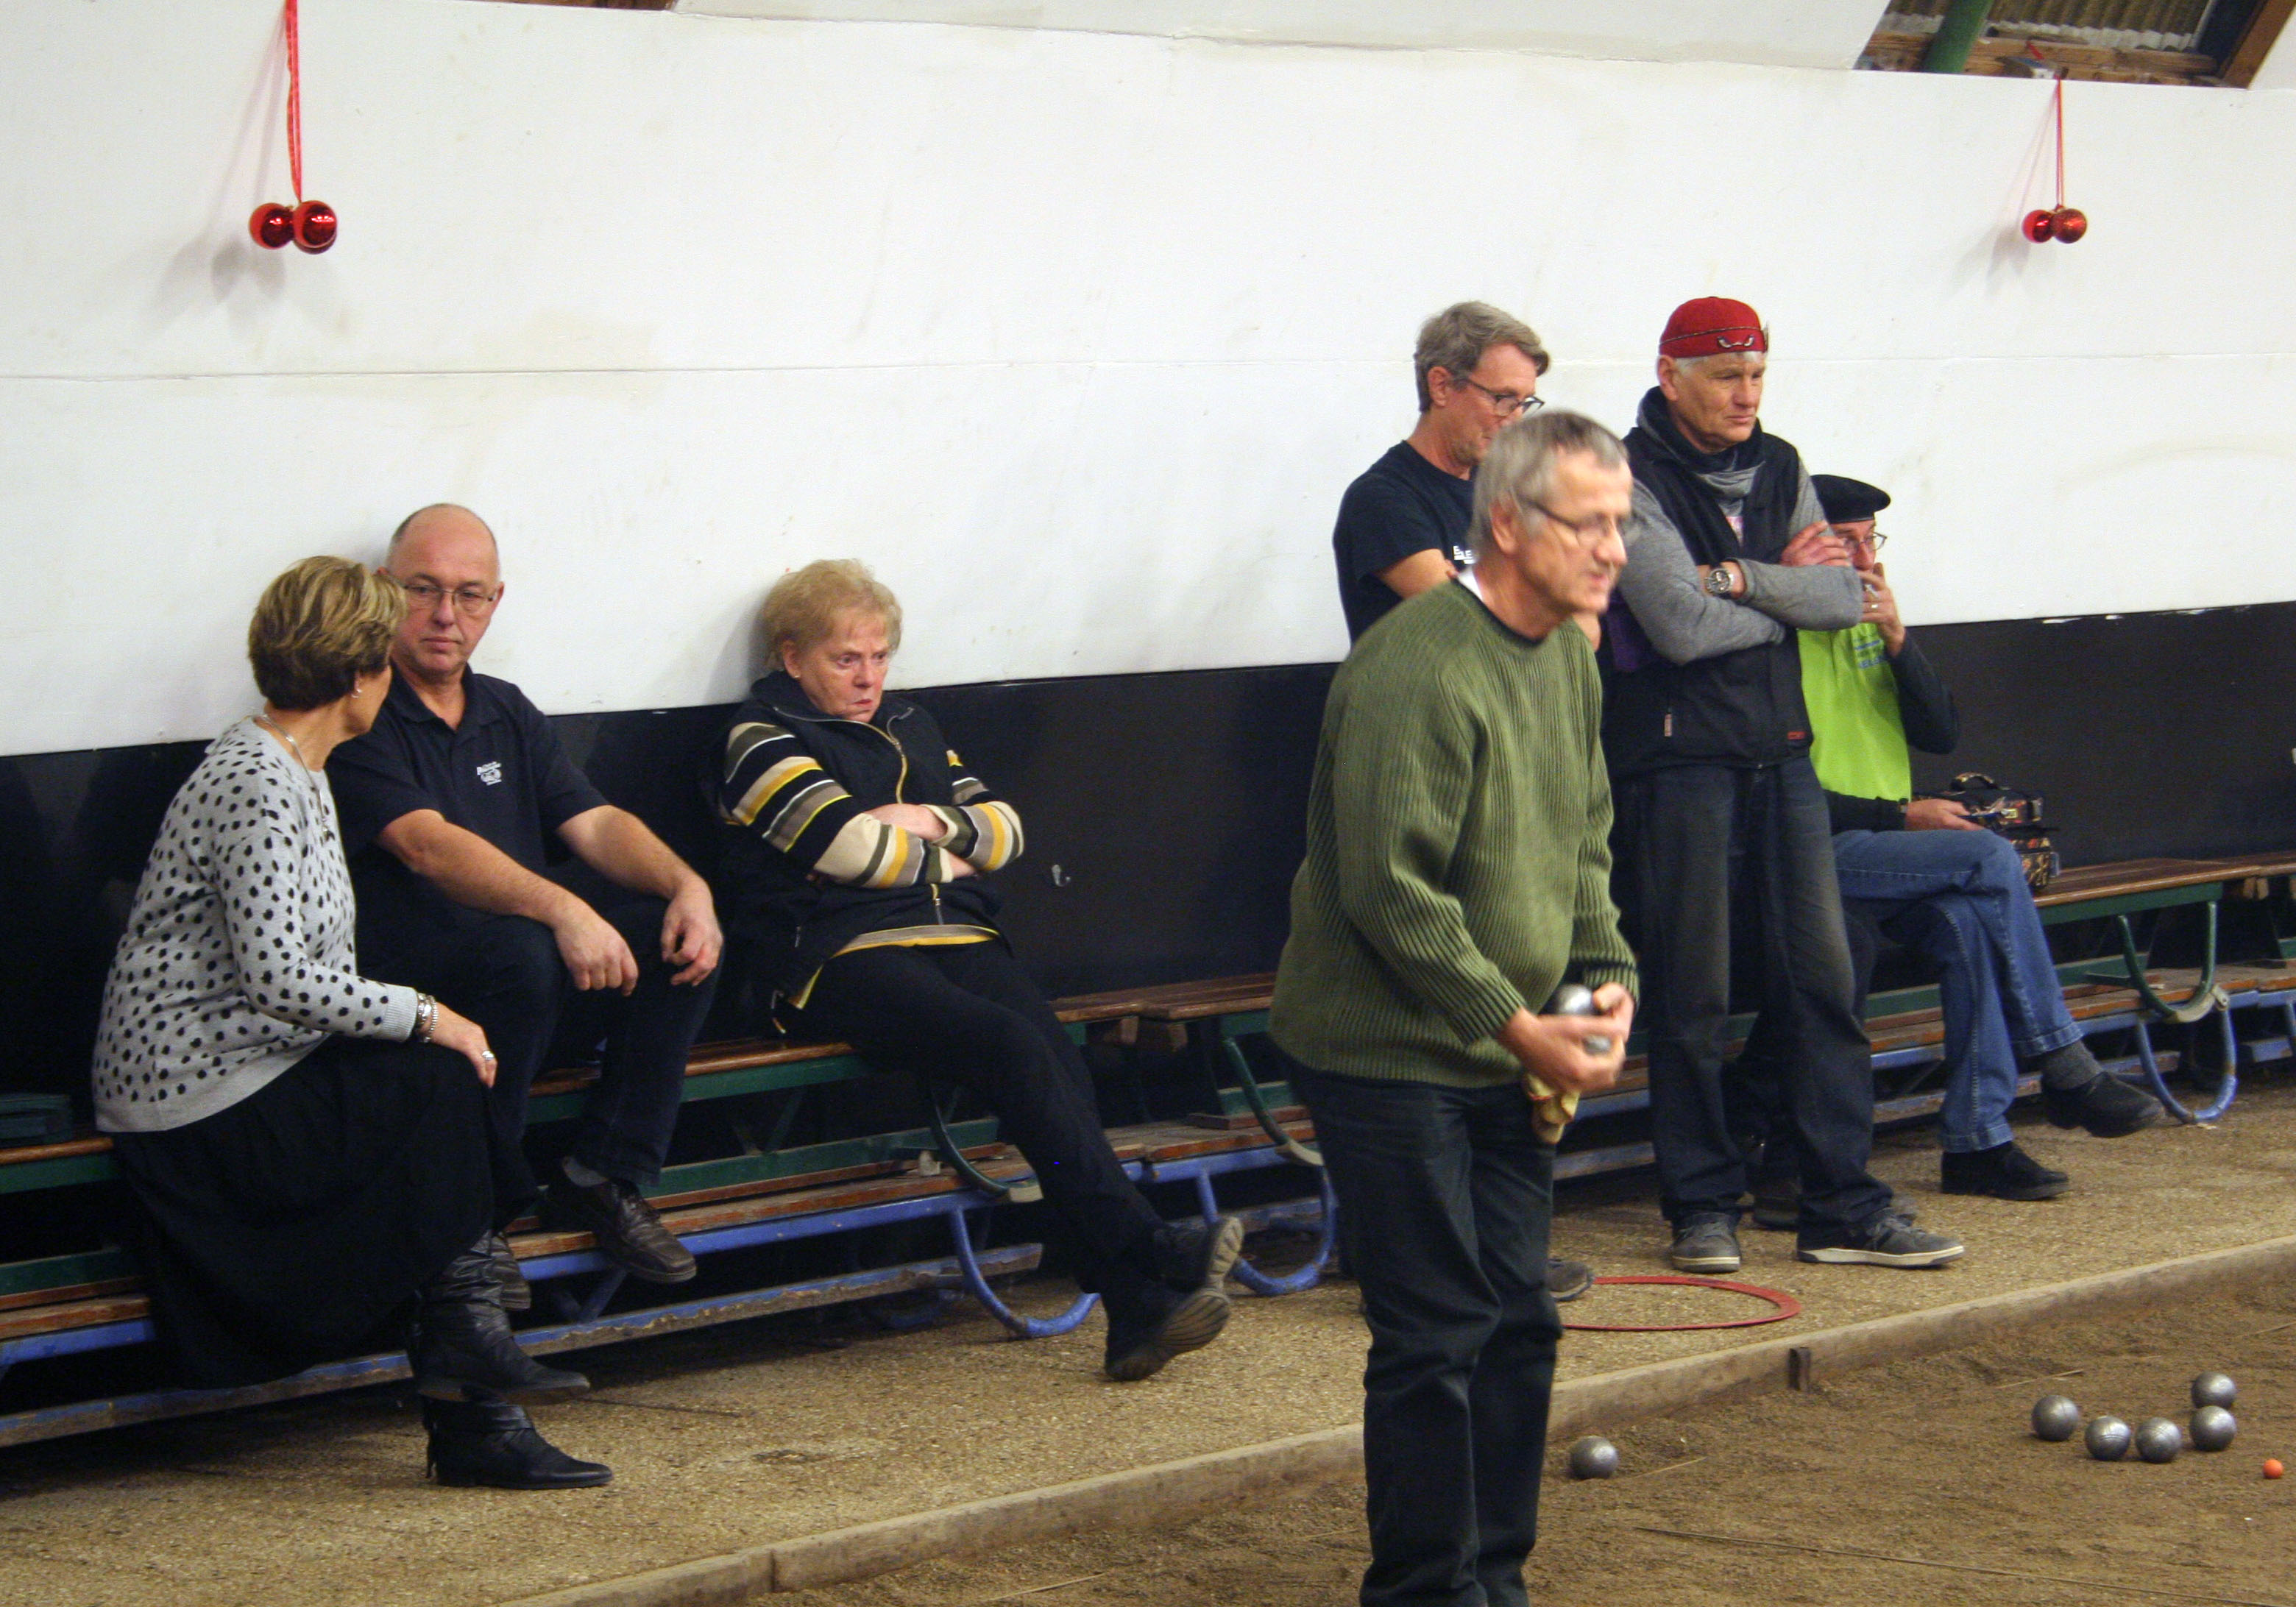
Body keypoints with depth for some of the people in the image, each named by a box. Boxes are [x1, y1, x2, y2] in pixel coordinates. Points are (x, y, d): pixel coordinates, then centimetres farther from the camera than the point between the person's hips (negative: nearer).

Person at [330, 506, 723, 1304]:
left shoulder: (507, 714, 17)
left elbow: (593, 823, 8)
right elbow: (428, 847, -23)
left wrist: (686, 885, -13)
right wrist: (563, 911, -36)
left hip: (525, 995, 7)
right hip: (405, 992, -7)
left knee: (685, 936, -11)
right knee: (520, 951, -36)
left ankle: (604, 1178, -6)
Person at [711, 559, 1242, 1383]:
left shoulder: (909, 727, 28)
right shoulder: (763, 739, 6)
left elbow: (1005, 827, 23)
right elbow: (848, 845, -8)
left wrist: (935, 821, 4)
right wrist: (940, 860, 7)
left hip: (957, 938, 6)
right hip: (843, 954, -6)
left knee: (1058, 1058, -25)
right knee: (1013, 1045, -32)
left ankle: (1139, 1314, -36)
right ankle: (1144, 1248, -35)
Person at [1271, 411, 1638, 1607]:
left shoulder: (1568, 657, 9)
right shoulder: (1415, 670, -21)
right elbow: (1391, 891, -23)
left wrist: (1607, 975, 2)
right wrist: (1521, 1026, -21)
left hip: (1509, 1061, 9)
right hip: (1390, 1057, -9)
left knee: (1518, 1326, 12)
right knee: (1435, 1339, -5)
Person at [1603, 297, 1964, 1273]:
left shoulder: (1778, 470, 12)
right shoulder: (1634, 480, -9)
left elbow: (1842, 598, 1)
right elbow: (1682, 625, -19)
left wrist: (1738, 579, -12)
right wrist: (1787, 590, -4)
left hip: (1780, 748, 6)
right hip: (1680, 760, -6)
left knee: (1821, 976, 4)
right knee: (1693, 996, -1)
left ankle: (1843, 1207, 8)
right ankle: (1703, 1208, 10)